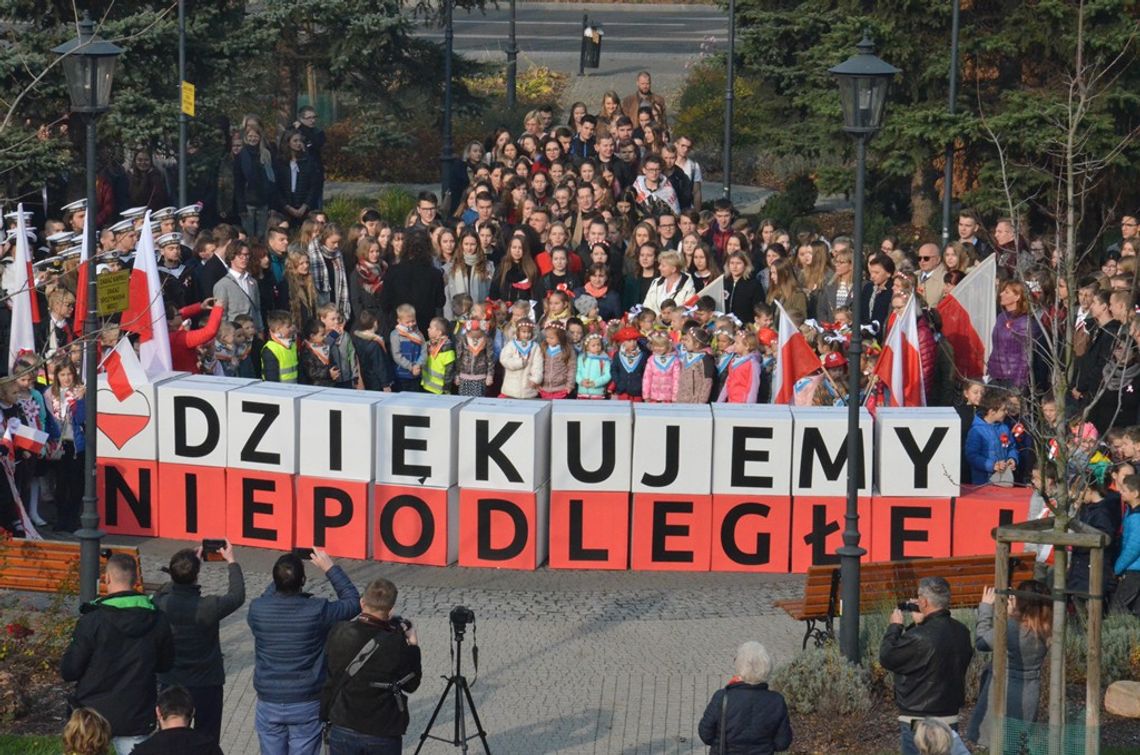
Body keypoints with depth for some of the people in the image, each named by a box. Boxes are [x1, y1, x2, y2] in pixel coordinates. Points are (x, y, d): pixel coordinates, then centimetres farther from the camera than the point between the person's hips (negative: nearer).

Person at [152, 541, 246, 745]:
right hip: (206, 685, -3)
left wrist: (192, 561, 16)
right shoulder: (208, 607, -24)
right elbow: (237, 596, -4)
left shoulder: (161, 603, -15)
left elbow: (168, 589, 11)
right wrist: (232, 562, 10)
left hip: (170, 683, 3)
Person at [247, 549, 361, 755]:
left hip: (269, 705, 2)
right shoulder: (318, 611, -18)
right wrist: (330, 568, 5)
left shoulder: (257, 610, -12)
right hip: (306, 707, -2)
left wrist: (283, 574, 12)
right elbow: (353, 602, 1)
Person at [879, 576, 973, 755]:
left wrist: (895, 626, 4)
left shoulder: (919, 637, -23)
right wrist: (921, 624, 15)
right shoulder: (961, 632, 1)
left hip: (919, 722, -7)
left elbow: (887, 658, -9)